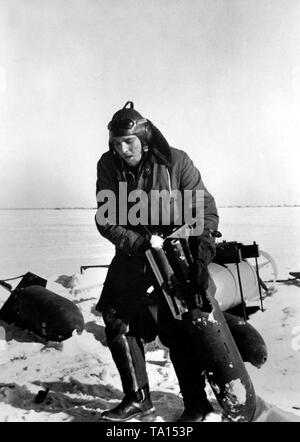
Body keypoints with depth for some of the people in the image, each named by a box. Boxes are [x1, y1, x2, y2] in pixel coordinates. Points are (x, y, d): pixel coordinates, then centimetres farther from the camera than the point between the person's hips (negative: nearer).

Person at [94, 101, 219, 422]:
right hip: (133, 252, 4)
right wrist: (142, 242, -23)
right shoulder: (108, 166, -5)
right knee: (116, 315, -1)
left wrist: (203, 246, -22)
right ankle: (137, 397, 12)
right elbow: (106, 220, -10)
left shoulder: (175, 161, -12)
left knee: (176, 329, -7)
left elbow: (206, 206, -9)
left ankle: (196, 404, 11)